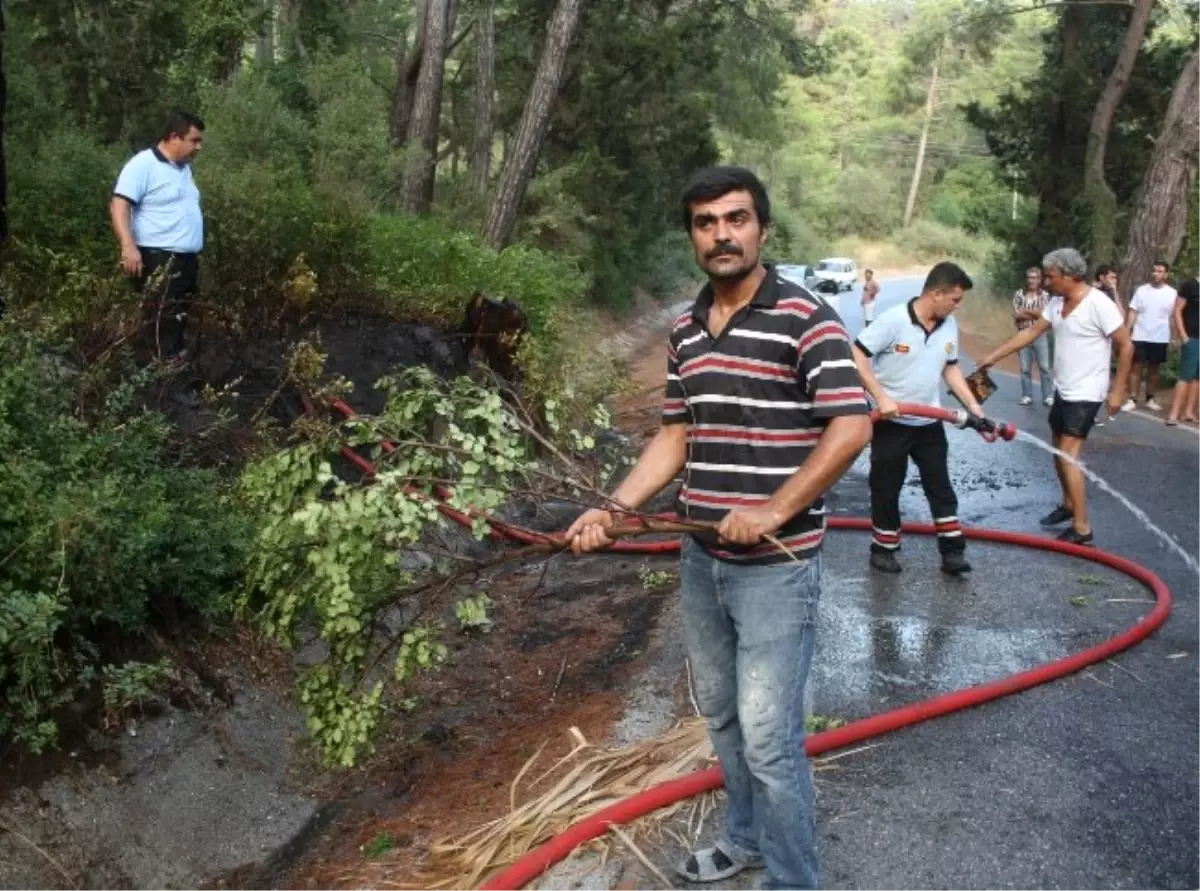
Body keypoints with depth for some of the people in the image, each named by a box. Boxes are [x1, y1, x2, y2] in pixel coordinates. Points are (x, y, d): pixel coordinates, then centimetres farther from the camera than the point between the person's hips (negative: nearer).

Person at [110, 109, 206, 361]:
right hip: (159, 260, -9)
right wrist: (128, 246, -29)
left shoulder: (183, 168, 17)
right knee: (163, 327, -9)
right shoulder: (143, 164, -11)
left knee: (179, 324, 15)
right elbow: (119, 205, -18)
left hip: (186, 259, 10)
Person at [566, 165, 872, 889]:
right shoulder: (686, 330, 9)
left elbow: (851, 429, -17)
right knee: (722, 716, 21)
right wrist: (612, 510, 2)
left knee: (768, 735, -2)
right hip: (702, 561, 7)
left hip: (777, 566, -7)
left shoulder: (806, 317, -12)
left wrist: (773, 512, -20)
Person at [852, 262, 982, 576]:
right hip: (891, 422, -5)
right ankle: (883, 548, 21)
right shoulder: (894, 320, -19)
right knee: (886, 489, 7)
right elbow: (857, 356, -19)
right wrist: (881, 397, -23)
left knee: (941, 487, 7)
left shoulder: (949, 326, 1)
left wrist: (973, 405, 5)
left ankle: (953, 551, 13)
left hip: (929, 423, 5)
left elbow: (951, 367, 13)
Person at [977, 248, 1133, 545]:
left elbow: (1126, 346, -15)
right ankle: (1068, 504, 38)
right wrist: (993, 356, 7)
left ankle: (1082, 528, -8)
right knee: (1059, 452, 19)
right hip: (1062, 391, 9)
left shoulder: (1098, 304, -20)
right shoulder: (1057, 302, 3)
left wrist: (1117, 391, -15)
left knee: (1069, 457, -12)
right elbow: (1031, 333, 10)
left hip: (1085, 394, -9)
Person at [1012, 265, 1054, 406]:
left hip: (1040, 335, -1)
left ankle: (1048, 396, 4)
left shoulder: (1045, 295, 1)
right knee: (1025, 368, 5)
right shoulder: (1019, 294, 4)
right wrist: (1036, 313, -11)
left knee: (1044, 367, -1)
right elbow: (1016, 315, -4)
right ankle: (1027, 396, 12)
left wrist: (1025, 311, -9)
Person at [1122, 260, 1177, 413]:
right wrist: (1127, 331, -9)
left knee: (1153, 369, 10)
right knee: (1136, 367, -1)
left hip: (1160, 338, 1)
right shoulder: (1141, 290, 0)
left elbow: (1174, 316, 2)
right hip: (1140, 336, 0)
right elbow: (1133, 312, 0)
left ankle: (1150, 399, 20)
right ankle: (1132, 400, 0)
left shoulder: (1172, 293, 0)